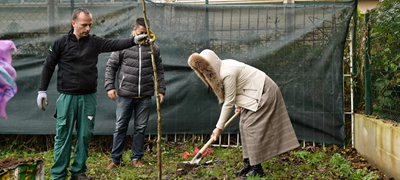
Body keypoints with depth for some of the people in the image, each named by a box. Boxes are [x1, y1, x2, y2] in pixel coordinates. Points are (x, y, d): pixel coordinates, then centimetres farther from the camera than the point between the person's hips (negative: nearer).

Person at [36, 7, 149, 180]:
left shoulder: (95, 41, 3)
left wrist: (134, 40, -27)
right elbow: (48, 67, 3)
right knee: (63, 137, 2)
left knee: (85, 135, 8)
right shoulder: (61, 43, -2)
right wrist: (42, 91, 1)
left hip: (88, 97, 3)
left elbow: (115, 44, -11)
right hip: (67, 97, -2)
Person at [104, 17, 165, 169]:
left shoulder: (153, 48, 8)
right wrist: (110, 87, -4)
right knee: (120, 127, 6)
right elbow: (111, 67, 4)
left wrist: (161, 90, 7)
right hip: (125, 95, -1)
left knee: (140, 128, 9)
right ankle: (115, 158, 18)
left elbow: (159, 71, 12)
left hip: (145, 97, 2)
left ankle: (137, 158, 22)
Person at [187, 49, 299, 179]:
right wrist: (238, 105, 18)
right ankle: (249, 164, 12)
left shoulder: (227, 73, -28)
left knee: (251, 127, -11)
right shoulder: (222, 67, 0)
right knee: (244, 126, 8)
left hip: (264, 93, -10)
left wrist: (219, 127, -16)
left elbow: (228, 103, -22)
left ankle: (257, 169, -4)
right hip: (256, 92, 10)